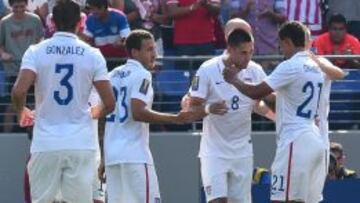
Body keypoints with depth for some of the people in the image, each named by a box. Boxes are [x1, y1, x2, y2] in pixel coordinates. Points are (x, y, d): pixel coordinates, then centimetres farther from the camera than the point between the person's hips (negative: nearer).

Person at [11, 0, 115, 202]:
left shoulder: (36, 52, -2)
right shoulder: (92, 55, 1)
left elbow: (19, 91, -14)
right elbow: (109, 103, -1)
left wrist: (21, 111, 9)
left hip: (46, 144, 0)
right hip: (81, 144, 0)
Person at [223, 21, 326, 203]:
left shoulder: (290, 67, -11)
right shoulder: (316, 67, 15)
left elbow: (256, 92, -14)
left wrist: (233, 80, 3)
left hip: (295, 142, -9)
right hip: (314, 140, 9)